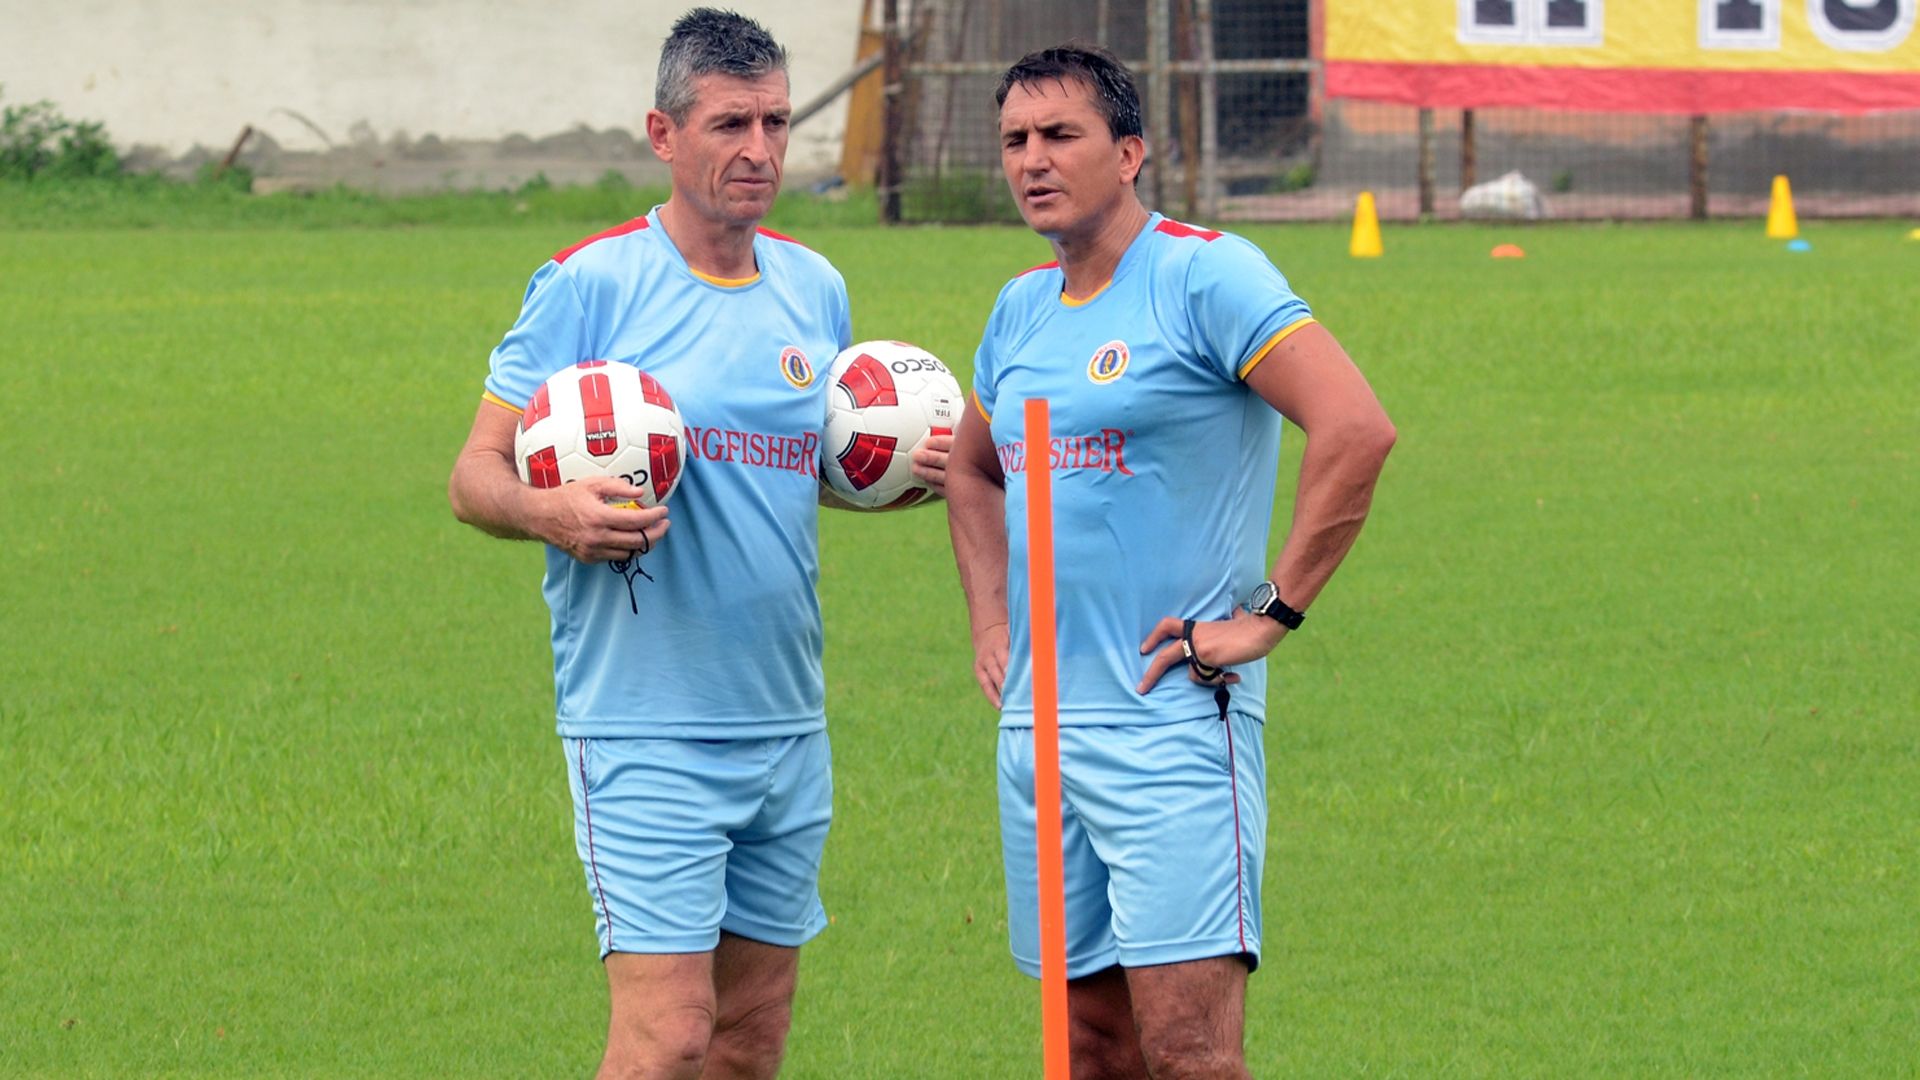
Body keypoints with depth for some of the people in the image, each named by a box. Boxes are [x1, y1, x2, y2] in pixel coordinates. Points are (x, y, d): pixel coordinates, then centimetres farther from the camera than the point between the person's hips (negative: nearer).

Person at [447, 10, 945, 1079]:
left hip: (789, 729, 6)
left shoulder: (814, 288, 11)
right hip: (647, 733, -6)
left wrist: (909, 471, 4)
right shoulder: (589, 284, -7)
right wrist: (550, 512, -27)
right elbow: (476, 474, -5)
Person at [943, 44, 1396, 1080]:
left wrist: (1271, 611, -17)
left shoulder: (1204, 275, -9)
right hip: (1037, 721, 8)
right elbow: (971, 469, 34)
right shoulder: (1022, 308, 15)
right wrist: (990, 619, 19)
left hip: (1171, 720, -8)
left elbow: (1357, 428, -20)